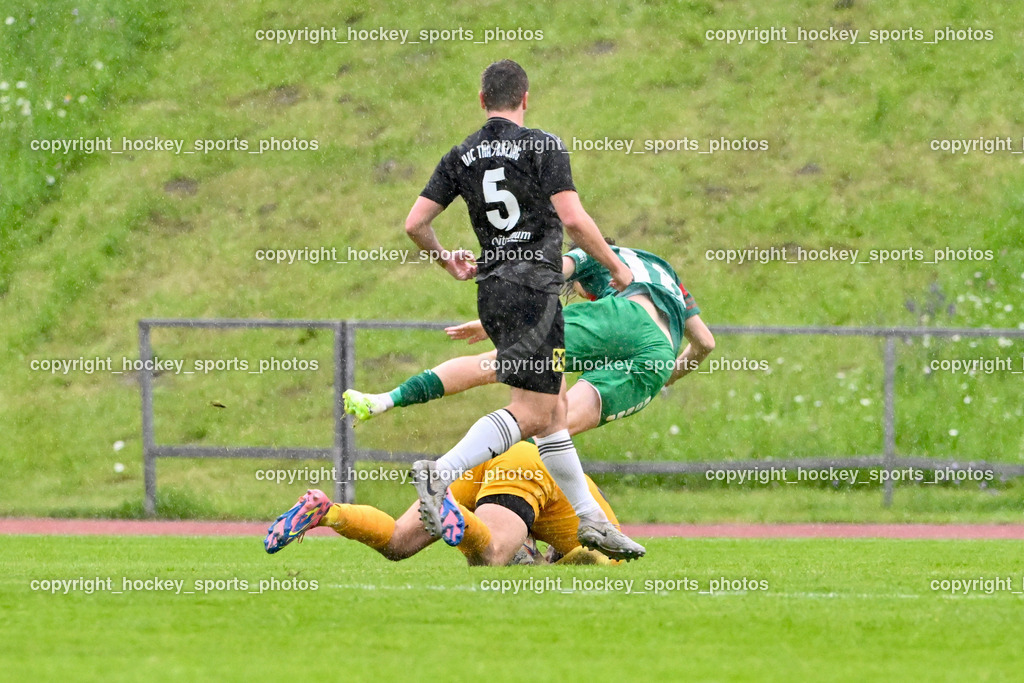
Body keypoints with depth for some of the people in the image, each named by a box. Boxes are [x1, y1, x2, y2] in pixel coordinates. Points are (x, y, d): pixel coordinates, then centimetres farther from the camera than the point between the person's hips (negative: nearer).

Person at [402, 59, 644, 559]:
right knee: (530, 413, -11)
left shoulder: (461, 157, 9)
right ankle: (441, 473, -28)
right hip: (534, 286, -7)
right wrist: (616, 267, 0)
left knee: (554, 407, 14)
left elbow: (415, 224, 5)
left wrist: (447, 261, 24)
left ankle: (588, 518, 16)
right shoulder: (542, 146, -6)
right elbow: (573, 219, -14)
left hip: (493, 291, 7)